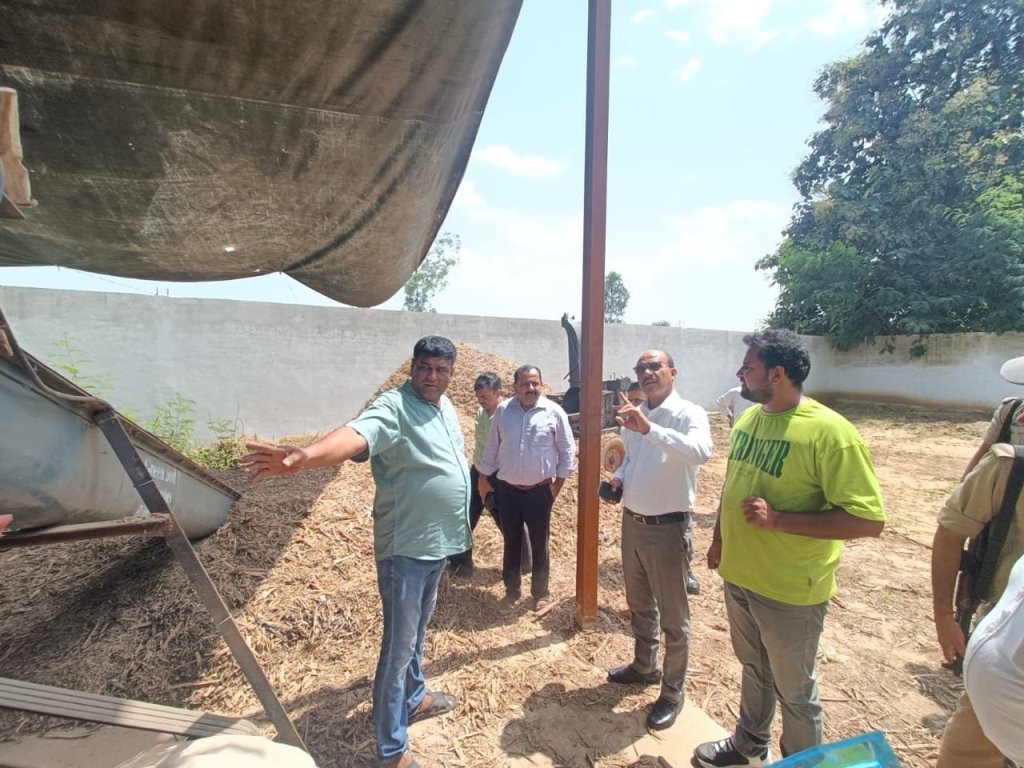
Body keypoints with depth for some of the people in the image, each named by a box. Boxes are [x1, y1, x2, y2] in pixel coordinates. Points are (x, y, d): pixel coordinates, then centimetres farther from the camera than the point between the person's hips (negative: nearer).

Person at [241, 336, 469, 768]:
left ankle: (413, 698, 49)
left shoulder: (444, 406, 5)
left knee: (417, 631, 26)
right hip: (405, 548, -8)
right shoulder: (393, 408, -21)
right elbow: (355, 435, -42)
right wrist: (305, 457, -62)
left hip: (437, 543, 8)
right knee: (399, 644, 5)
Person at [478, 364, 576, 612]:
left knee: (539, 544, 11)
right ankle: (512, 590, 33)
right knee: (511, 542, 15)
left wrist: (559, 481, -2)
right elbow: (492, 447, 7)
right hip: (508, 489, 2)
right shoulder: (503, 410, -3)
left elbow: (567, 450, -1)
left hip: (540, 491, -2)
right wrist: (484, 476, 10)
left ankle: (541, 593, 28)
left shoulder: (554, 412, -9)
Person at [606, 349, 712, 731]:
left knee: (673, 617, 10)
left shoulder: (689, 413, -16)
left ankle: (673, 692, 30)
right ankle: (644, 666, 47)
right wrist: (619, 477, 1)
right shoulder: (633, 415, 5)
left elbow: (701, 452, -37)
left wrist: (649, 428, -46)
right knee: (639, 605, 24)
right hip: (632, 523, 7)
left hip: (668, 528, -7)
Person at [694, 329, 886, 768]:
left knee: (794, 691, 15)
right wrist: (718, 539, 15)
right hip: (738, 575, 6)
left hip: (790, 588, -6)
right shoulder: (748, 418, 0)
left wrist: (777, 518, -28)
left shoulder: (829, 431, -22)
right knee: (754, 670, 26)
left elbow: (869, 520, -22)